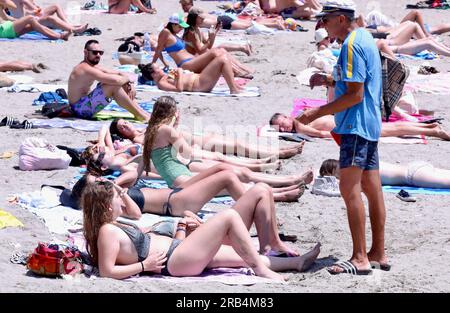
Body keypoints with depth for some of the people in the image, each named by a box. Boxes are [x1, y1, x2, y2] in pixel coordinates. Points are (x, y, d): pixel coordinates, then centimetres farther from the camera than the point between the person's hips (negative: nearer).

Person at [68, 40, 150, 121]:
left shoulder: (94, 67, 11)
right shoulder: (85, 69, -22)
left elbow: (119, 74, 12)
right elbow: (115, 80, -31)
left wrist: (130, 84, -7)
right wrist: (127, 78, -11)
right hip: (80, 108, -11)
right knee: (113, 86, -23)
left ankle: (142, 112, 4)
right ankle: (141, 116, -17)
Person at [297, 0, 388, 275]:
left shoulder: (352, 44, -16)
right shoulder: (364, 38, 15)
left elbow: (355, 95, -20)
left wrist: (317, 113, -16)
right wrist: (329, 80, 15)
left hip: (356, 126, -11)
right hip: (370, 125, 11)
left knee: (350, 189, -12)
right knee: (372, 189, 11)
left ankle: (360, 258, -15)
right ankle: (378, 252, 15)